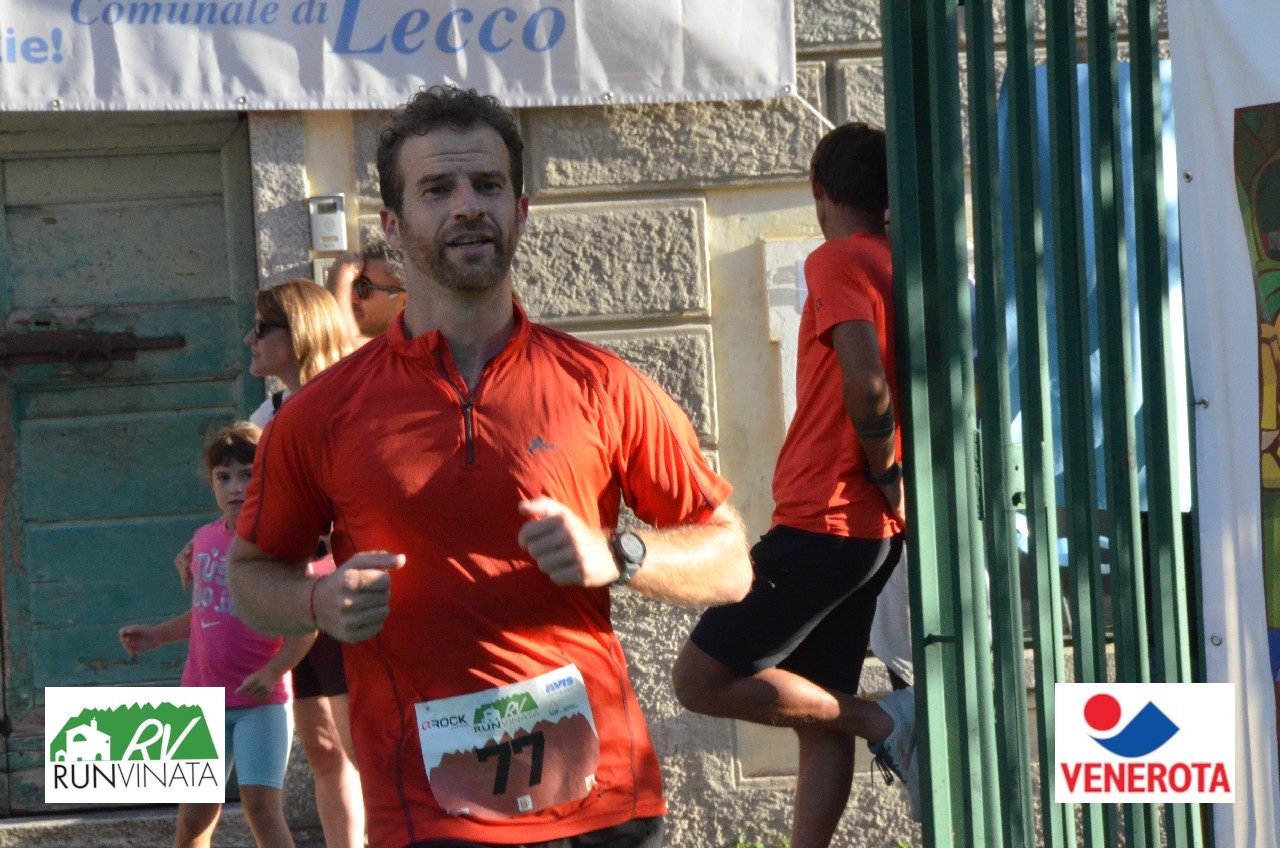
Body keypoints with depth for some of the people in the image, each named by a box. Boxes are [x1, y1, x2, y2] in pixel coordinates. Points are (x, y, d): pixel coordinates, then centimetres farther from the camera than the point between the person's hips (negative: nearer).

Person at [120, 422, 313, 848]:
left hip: (261, 702, -5)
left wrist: (272, 672, -26)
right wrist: (156, 635, 12)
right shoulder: (205, 539, 6)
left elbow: (304, 625, -13)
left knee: (261, 804, -13)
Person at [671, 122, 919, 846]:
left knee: (701, 679, -5)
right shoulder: (902, 268, 14)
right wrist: (892, 478, 14)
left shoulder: (837, 263, -11)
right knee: (819, 712, 11)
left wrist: (881, 472, -11)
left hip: (822, 523, -9)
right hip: (874, 529, 9)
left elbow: (868, 383, -25)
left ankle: (885, 722, -6)